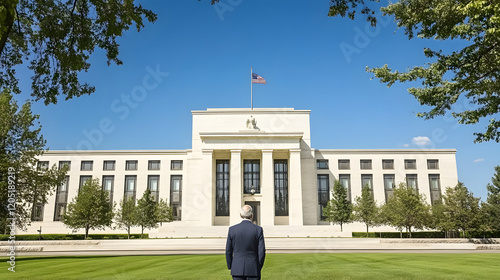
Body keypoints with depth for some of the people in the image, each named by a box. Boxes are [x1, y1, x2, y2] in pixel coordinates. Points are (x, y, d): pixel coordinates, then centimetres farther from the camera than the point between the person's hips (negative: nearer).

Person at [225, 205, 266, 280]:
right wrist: (259, 268, 8)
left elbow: (228, 251, 1)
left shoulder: (232, 229, -3)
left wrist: (230, 267, 13)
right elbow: (261, 251, -6)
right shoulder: (258, 229, -7)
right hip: (253, 269, -1)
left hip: (237, 269, 1)